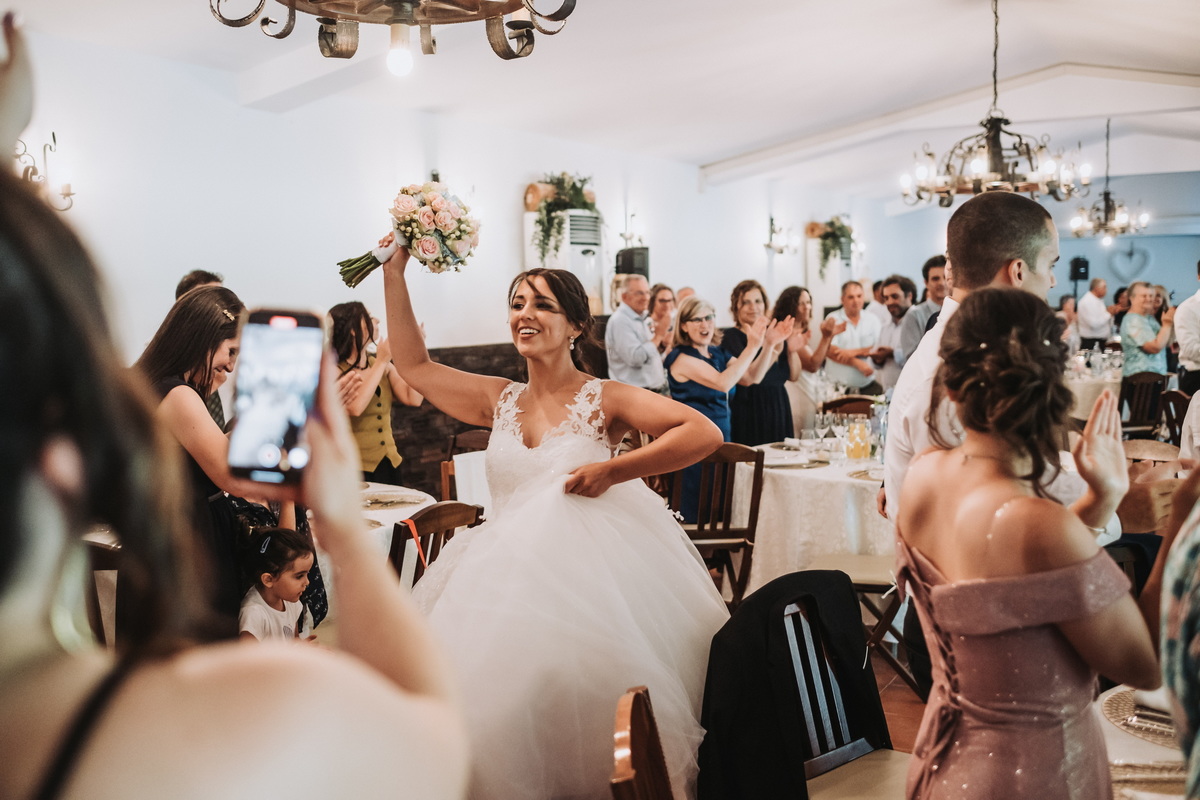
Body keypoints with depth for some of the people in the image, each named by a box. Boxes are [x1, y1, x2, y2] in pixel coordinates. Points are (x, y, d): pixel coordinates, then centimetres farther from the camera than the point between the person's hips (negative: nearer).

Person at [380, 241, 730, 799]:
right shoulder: (500, 401, 14)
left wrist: (610, 472, -16)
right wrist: (394, 273, 13)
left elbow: (705, 434, -9)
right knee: (495, 703, -10)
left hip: (589, 570, -4)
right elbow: (413, 366, 18)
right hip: (508, 574, 4)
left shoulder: (604, 400, 0)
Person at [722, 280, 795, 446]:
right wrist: (769, 344, -30)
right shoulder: (731, 336, -7)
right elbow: (750, 378, -21)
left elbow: (793, 375, 9)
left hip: (778, 411, 6)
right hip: (748, 413, -6)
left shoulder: (774, 333, 11)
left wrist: (792, 349, -7)